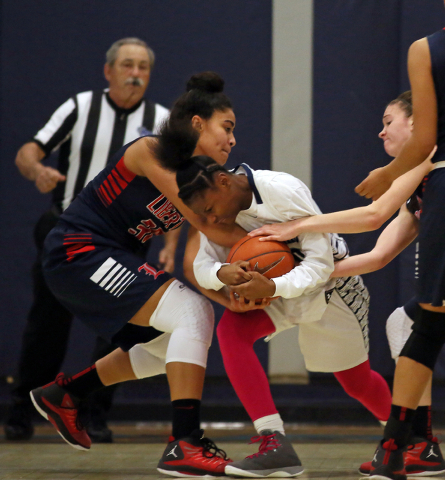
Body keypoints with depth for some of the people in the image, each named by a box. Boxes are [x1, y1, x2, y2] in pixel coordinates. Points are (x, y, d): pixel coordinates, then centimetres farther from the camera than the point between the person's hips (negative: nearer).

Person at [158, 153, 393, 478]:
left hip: (331, 283, -5)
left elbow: (321, 263, -32)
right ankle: (275, 446, -29)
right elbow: (202, 265, -16)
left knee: (358, 383, 11)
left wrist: (271, 288, -48)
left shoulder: (284, 192, -33)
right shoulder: (217, 205, -15)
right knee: (231, 328, -25)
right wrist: (222, 273, -40)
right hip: (276, 285, 5)